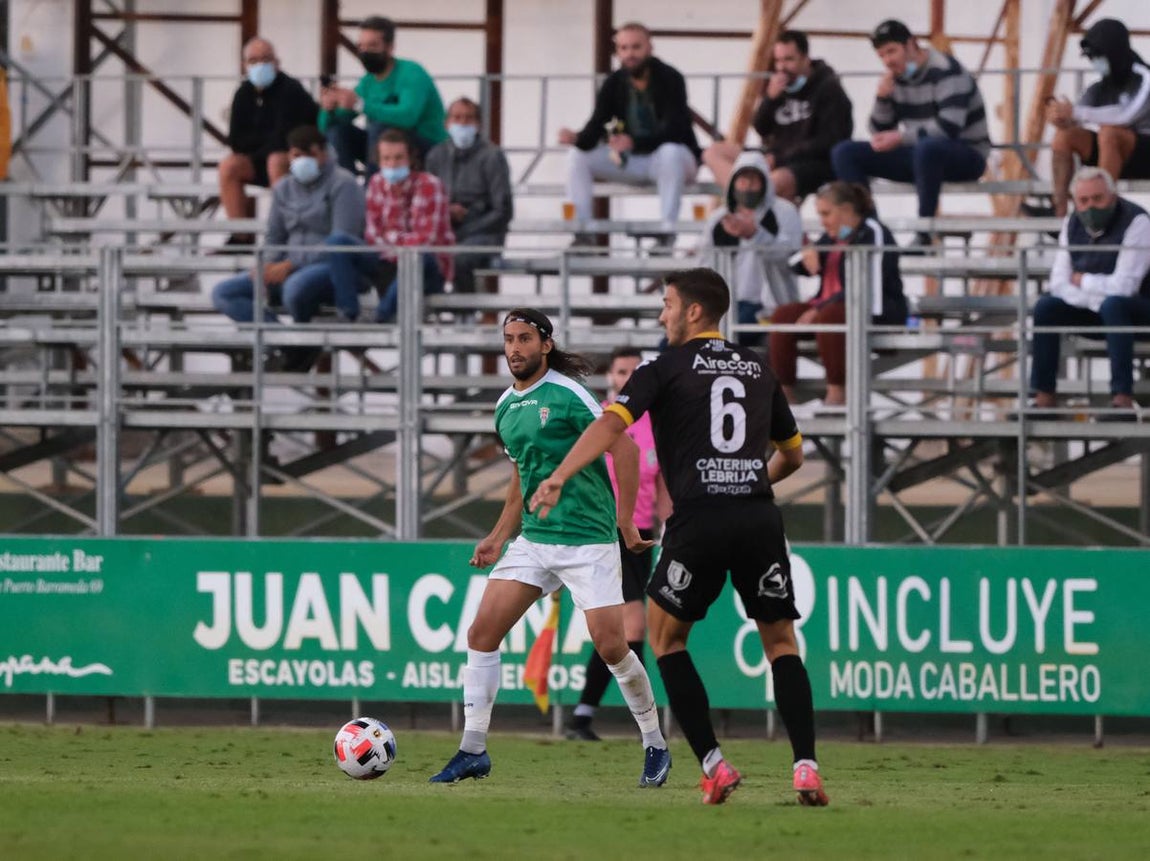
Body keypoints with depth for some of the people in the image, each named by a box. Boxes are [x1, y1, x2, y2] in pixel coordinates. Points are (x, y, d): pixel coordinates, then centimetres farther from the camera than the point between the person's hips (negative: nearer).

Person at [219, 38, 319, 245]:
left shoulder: (289, 90, -18)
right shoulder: (244, 94, 1)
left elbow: (282, 139, -25)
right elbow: (236, 142, -4)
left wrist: (256, 140, -10)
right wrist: (267, 138, -14)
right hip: (262, 159, 7)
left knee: (276, 161, -36)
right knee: (229, 166, -14)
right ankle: (241, 237, -14)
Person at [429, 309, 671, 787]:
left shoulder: (567, 395, -11)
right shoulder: (507, 407, 12)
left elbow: (624, 449, -13)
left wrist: (626, 521, -14)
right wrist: (498, 538, 16)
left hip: (588, 541, -7)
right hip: (533, 538, 7)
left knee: (610, 645, -9)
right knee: (482, 631, -4)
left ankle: (655, 747, 10)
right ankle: (473, 751, 2)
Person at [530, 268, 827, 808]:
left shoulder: (668, 369, 5)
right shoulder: (758, 370, 18)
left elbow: (611, 423, -11)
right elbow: (793, 454, 29)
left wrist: (559, 477, -16)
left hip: (699, 520, -3)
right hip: (760, 518, 3)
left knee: (666, 638, 15)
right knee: (781, 643, 13)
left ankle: (713, 767, 5)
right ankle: (806, 767, -5)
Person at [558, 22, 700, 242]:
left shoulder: (670, 79, -16)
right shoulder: (614, 83, -2)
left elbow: (673, 130, -26)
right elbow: (595, 127, -9)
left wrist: (634, 142, -41)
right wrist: (577, 139, -33)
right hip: (632, 162, 5)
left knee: (670, 152, -40)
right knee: (578, 156, -12)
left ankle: (667, 232, -38)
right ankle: (581, 232, -17)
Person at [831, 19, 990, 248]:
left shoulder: (945, 71, -15)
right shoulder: (896, 78, 7)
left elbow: (949, 126, -27)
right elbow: (880, 133, 9)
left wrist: (900, 138, -25)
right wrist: (882, 98, -9)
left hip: (968, 155, -8)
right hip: (920, 155, 8)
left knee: (926, 147, -44)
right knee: (844, 152, -4)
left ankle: (924, 235, -33)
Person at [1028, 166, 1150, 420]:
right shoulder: (1072, 225, -1)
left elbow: (1124, 287, -28)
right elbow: (1059, 283, -6)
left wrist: (1083, 281, -13)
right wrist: (1096, 300, -22)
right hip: (1090, 309, 6)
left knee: (1112, 305, -37)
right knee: (1045, 307, -15)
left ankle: (1123, 400, -40)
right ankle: (1045, 398, -13)